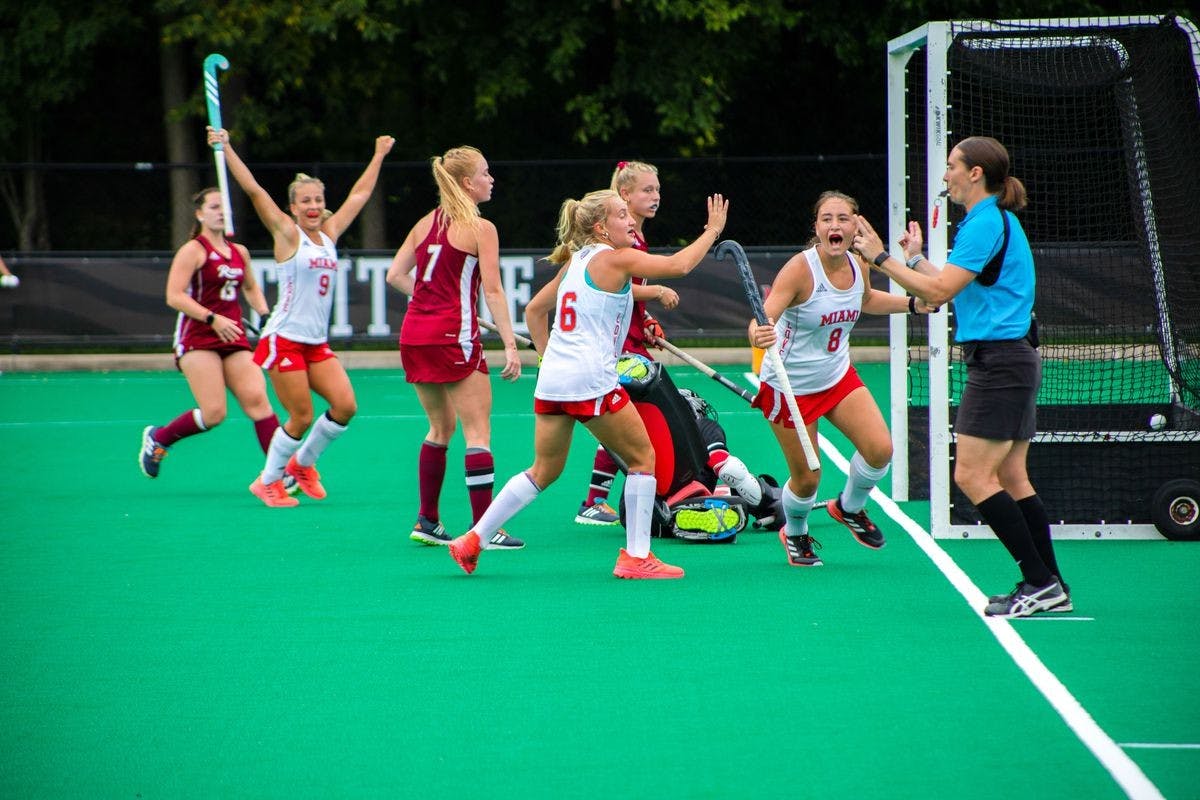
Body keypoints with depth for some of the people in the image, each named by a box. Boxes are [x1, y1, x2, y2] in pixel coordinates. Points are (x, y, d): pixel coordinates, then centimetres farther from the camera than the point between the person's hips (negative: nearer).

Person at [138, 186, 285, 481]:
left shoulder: (240, 252, 14)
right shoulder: (193, 251, -5)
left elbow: (251, 288, 33)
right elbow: (174, 296, -15)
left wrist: (265, 314, 14)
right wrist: (213, 319, -23)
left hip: (233, 340, 6)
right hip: (197, 341, -6)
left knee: (257, 399, -12)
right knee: (213, 413, -14)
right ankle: (157, 438, 12)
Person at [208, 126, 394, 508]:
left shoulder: (329, 235, 11)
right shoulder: (288, 234, -4)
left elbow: (359, 194, 23)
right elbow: (252, 189, -11)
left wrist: (379, 156, 31)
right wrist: (225, 148, -16)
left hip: (317, 343, 6)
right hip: (285, 340, -6)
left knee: (345, 405, -5)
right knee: (302, 417, -6)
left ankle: (303, 463, 18)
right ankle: (267, 482, 14)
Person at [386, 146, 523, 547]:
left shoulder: (426, 223, 12)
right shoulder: (481, 229, -7)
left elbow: (395, 275, 12)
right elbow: (493, 291, -12)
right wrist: (510, 345, -13)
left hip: (414, 334, 7)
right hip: (454, 337, -7)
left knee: (441, 427, 19)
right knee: (478, 431, -3)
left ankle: (427, 522, 19)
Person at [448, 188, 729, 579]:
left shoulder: (574, 262, 17)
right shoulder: (616, 259, -6)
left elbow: (534, 312, 24)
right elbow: (679, 265, -9)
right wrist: (712, 230, 3)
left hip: (553, 380, 8)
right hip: (591, 380, -8)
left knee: (544, 470, 18)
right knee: (642, 458, 7)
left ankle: (473, 539, 13)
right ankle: (636, 557, 4)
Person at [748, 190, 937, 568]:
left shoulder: (858, 266, -6)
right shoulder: (799, 269, -26)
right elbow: (765, 315, -37)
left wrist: (914, 304, 8)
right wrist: (758, 334, -60)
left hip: (839, 377, 5)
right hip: (791, 386, -5)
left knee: (880, 450, -9)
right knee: (806, 480, 1)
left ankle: (849, 508, 24)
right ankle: (795, 535, 36)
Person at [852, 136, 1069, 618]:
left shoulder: (986, 223, -14)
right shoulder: (996, 220, 17)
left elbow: (939, 291, -19)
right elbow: (957, 288, 25)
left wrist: (882, 259, -13)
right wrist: (917, 259, 35)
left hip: (999, 361, -10)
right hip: (1014, 360, 10)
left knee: (972, 476, -10)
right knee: (1010, 479, 10)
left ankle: (1040, 582, -11)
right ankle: (1050, 587, 9)